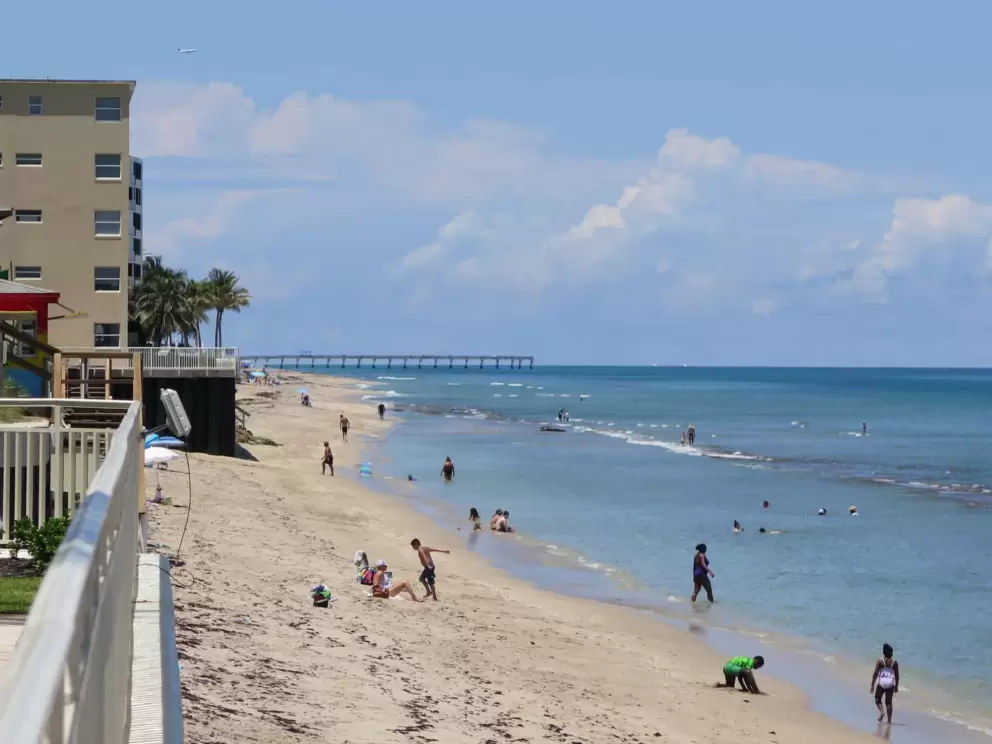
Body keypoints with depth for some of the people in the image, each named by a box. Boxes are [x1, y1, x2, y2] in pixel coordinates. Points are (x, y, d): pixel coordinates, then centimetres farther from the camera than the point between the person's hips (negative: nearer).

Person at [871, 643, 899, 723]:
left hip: (881, 683, -2)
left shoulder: (880, 661, -8)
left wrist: (872, 685, -3)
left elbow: (875, 673, -9)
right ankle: (889, 719, 8)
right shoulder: (894, 662, 0)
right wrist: (896, 686, 15)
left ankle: (881, 711, -8)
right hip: (890, 684, 2)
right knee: (888, 702, 10)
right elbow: (897, 675, 4)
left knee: (877, 699, 18)